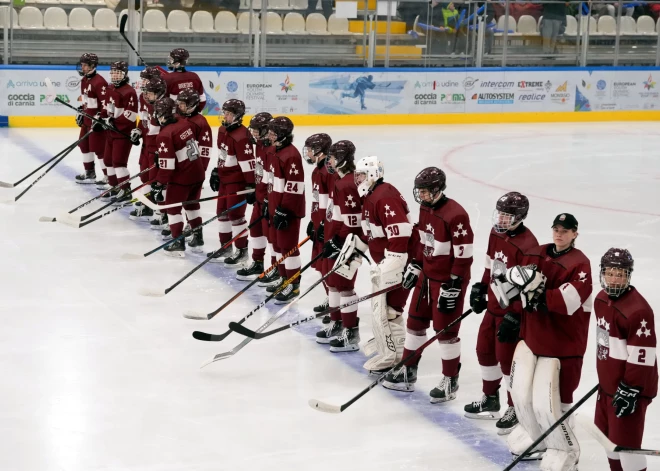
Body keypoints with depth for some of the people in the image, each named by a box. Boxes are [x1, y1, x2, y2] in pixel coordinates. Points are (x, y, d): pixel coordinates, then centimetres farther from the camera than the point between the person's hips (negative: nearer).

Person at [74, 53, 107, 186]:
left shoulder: (99, 82, -21)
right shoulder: (84, 80, 11)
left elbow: (106, 103, -24)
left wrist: (99, 118, -26)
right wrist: (81, 112, 20)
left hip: (97, 121, -11)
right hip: (87, 119, 11)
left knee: (99, 148, -9)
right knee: (84, 144, 20)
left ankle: (109, 176, -3)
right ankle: (89, 172, 35)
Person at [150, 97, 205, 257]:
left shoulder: (165, 134, -19)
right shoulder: (186, 124, 1)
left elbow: (166, 164, -21)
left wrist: (159, 184, -13)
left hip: (181, 177, -7)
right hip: (198, 172, 7)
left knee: (173, 207, 5)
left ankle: (178, 242, 2)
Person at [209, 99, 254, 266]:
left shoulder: (241, 136, -22)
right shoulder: (223, 130, 7)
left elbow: (248, 161, -23)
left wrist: (251, 185, -23)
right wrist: (216, 172, 21)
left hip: (237, 180, -10)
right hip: (224, 178, 10)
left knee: (235, 214, -4)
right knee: (222, 212, 16)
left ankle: (242, 251, 6)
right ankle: (225, 247, 30)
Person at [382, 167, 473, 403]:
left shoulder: (455, 215, -25)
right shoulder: (425, 208, 3)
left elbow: (463, 255, -23)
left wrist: (452, 287, -22)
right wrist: (414, 266, 16)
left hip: (448, 280, -9)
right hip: (427, 275, 9)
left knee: (446, 330, 0)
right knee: (415, 322, 15)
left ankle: (450, 381, 14)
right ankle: (408, 371, 29)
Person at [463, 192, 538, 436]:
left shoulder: (526, 246, -26)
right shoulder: (496, 233, 2)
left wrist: (514, 317, -24)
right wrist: (480, 288, 17)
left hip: (511, 310, -9)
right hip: (493, 305, 9)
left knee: (506, 358, -2)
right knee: (485, 350, 18)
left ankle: (517, 409, 15)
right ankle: (490, 399, 36)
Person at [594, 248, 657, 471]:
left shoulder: (637, 310, -25)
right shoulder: (601, 299, 4)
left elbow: (641, 357, -24)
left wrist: (629, 390, -23)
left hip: (631, 386, -9)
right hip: (608, 383, 9)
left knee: (625, 443, -6)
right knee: (608, 435, 22)